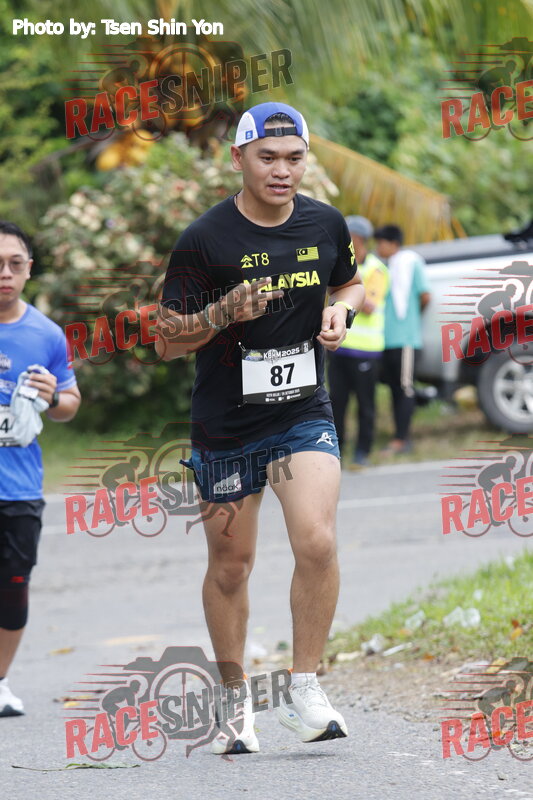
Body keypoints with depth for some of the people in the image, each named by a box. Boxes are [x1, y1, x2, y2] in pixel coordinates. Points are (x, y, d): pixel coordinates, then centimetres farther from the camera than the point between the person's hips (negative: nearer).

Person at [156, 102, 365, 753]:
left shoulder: (325, 224, 0)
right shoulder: (204, 239, -12)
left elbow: (350, 284, 21)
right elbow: (166, 341, -8)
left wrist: (340, 311, -2)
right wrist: (226, 312, -25)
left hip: (304, 413, 2)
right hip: (224, 425, -2)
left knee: (317, 542, -18)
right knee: (230, 565, 8)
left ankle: (304, 693, -6)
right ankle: (234, 699, 26)